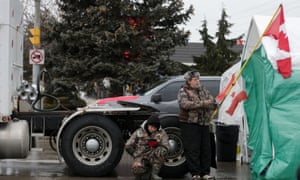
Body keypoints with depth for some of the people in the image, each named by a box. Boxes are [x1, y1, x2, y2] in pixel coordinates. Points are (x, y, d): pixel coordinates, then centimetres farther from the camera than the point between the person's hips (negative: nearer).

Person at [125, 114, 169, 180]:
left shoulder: (161, 133, -3)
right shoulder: (139, 132, -2)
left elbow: (165, 148, -11)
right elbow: (128, 146, 4)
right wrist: (136, 155, 1)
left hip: (153, 158, 1)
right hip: (141, 158, 0)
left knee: (160, 150, -34)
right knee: (136, 169, -35)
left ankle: (154, 174, -22)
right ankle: (147, 171, 2)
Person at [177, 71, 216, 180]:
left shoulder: (203, 90, 16)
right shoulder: (183, 91, -1)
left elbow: (212, 102, 6)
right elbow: (184, 104, -19)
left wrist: (197, 103, -13)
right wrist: (202, 103, -16)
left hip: (204, 123, 6)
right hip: (189, 124, -5)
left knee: (206, 149, 7)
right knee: (192, 150, -6)